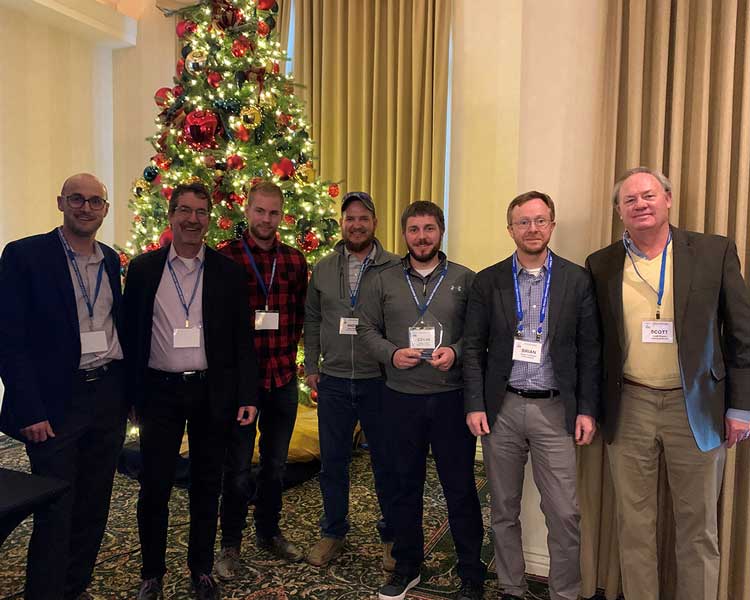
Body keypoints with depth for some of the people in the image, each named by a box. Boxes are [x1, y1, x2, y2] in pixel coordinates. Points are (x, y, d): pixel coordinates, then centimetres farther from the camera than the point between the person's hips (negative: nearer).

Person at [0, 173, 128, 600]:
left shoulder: (111, 260, 9)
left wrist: (128, 390, 9)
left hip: (109, 396, 5)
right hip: (57, 401, -5)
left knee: (94, 506, 16)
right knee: (54, 514, 5)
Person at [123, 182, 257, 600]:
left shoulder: (228, 272, 1)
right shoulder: (143, 269, 2)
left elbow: (243, 339, 0)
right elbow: (131, 334, 4)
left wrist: (248, 396, -4)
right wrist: (130, 392, 1)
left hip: (213, 392, 0)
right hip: (160, 391, 0)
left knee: (207, 486, 13)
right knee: (155, 486, 8)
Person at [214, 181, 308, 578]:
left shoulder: (295, 260, 5)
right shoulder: (225, 258, -6)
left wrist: (289, 349, 4)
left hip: (284, 375, 4)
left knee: (276, 462, 17)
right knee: (237, 466, 8)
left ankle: (269, 531, 37)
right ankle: (230, 544, 28)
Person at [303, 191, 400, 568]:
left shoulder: (395, 268, -5)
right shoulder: (323, 268, 5)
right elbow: (312, 319, 11)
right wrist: (311, 365, 8)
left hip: (379, 381, -3)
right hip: (333, 381, 3)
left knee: (387, 462, 10)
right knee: (332, 461, 14)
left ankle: (392, 536, 30)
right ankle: (333, 533, 33)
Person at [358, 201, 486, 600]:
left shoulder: (465, 279, 1)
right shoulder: (383, 281, 5)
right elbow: (367, 328, 6)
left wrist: (456, 351, -16)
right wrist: (391, 354, -10)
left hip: (452, 397, -1)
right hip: (401, 398, 2)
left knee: (460, 487, 7)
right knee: (406, 485, 15)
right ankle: (407, 566, 35)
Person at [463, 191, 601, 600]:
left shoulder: (577, 280, 1)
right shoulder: (488, 281, 2)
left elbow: (589, 350, 2)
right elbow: (473, 347, 1)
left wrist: (587, 409, -2)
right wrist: (474, 405, -5)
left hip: (555, 410, -1)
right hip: (501, 409, 1)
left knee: (564, 515, 3)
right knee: (504, 511, 14)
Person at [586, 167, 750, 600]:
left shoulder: (715, 251, -1)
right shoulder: (601, 265, 3)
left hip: (696, 407, -1)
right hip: (629, 407, 1)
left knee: (698, 528, 12)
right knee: (634, 525, 12)